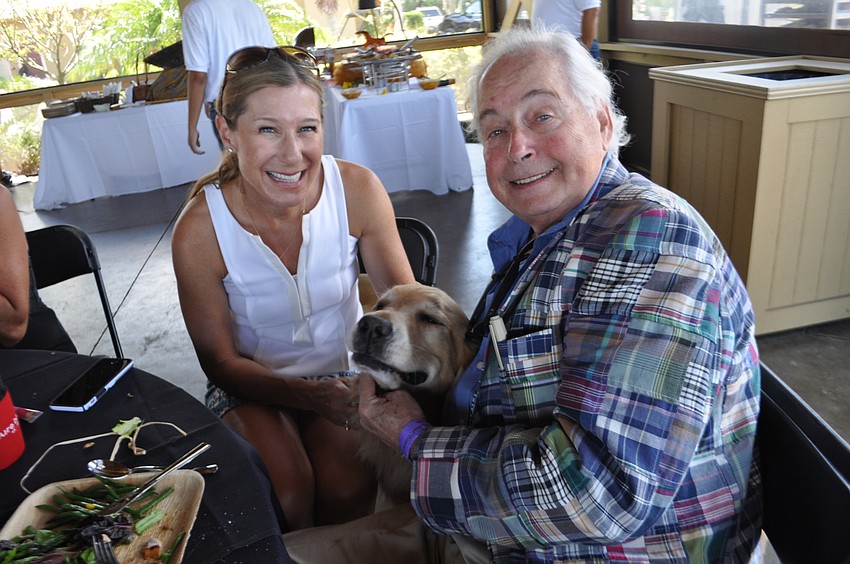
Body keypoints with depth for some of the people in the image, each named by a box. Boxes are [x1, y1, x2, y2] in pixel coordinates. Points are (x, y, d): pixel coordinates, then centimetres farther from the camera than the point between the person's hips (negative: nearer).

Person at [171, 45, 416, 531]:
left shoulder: (358, 190, -19)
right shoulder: (200, 231, -21)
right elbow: (221, 362, -11)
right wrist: (309, 396, -28)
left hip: (345, 371, 1)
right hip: (253, 383, 0)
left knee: (348, 489, -22)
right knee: (286, 498, -23)